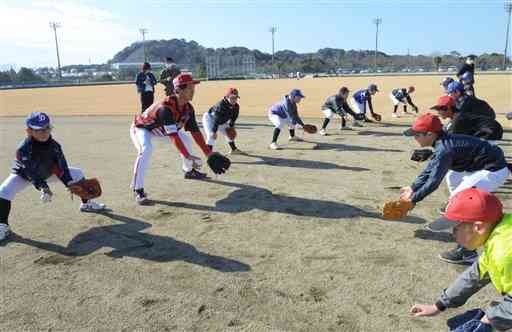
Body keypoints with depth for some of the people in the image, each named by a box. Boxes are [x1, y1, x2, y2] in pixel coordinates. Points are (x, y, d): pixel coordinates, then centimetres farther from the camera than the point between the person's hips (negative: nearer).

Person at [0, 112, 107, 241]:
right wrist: (42, 187, -51)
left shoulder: (54, 145, -22)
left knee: (78, 173, -3)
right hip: (24, 175, -3)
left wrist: (69, 183, -29)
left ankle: (86, 204, 15)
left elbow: (61, 166, -19)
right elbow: (31, 172, -39)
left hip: (47, 172, 4)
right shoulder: (24, 149, -34)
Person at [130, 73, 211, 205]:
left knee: (186, 140, 6)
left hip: (160, 129, 8)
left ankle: (189, 171, 27)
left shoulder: (188, 108, -15)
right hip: (141, 128, -8)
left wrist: (208, 152, -17)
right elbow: (173, 136, -43)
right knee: (146, 149, -35)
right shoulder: (166, 107, -39)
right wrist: (188, 156, -46)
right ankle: (138, 190, -26)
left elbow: (195, 131, -13)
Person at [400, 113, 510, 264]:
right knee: (451, 175, 28)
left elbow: (433, 182, -25)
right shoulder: (444, 142, 4)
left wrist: (413, 199, -15)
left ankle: (468, 253, -12)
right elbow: (431, 168, 13)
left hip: (494, 171, -11)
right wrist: (413, 187, 11)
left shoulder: (445, 149, -25)